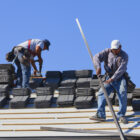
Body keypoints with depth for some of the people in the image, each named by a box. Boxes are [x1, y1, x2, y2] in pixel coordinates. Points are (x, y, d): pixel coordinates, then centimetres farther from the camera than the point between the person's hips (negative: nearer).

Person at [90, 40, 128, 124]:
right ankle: (101, 115, -16)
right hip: (109, 78, 4)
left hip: (120, 78, -4)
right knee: (102, 93, -11)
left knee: (122, 94, -24)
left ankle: (121, 115, -17)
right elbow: (97, 57, -11)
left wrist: (112, 78, -34)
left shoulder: (124, 56, -10)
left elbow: (121, 69, -22)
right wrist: (98, 67, -31)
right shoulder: (107, 52, 0)